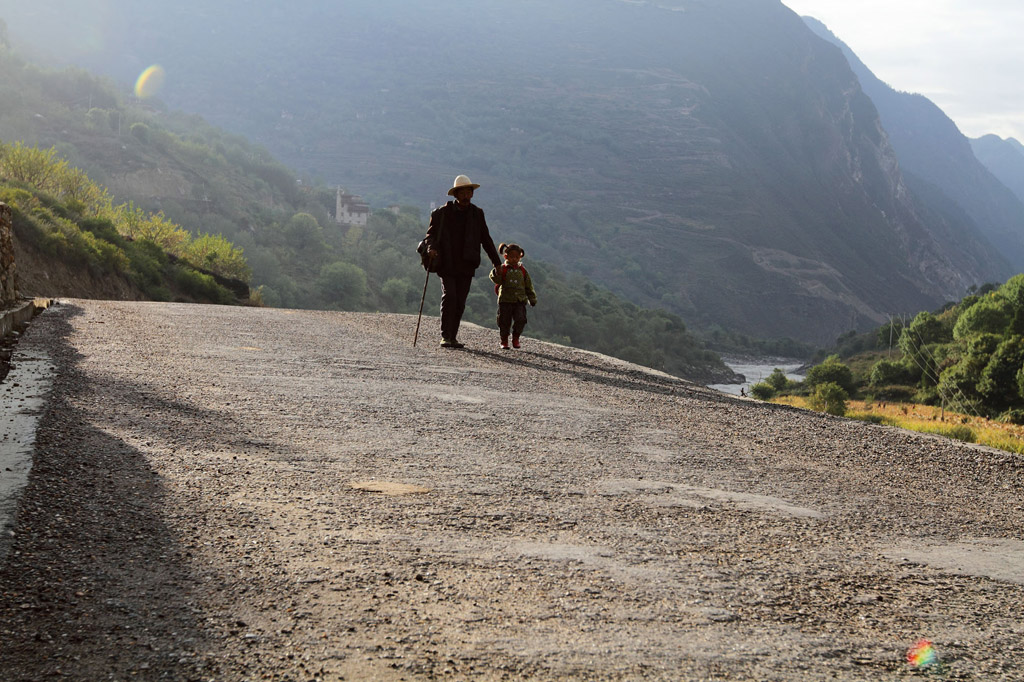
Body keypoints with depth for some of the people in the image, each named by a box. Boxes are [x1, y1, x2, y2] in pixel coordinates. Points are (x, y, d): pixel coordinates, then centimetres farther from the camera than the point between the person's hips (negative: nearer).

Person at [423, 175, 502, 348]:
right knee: (449, 296, -16)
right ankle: (445, 336, -11)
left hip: (466, 266, 3)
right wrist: (431, 248, -22)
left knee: (460, 302, 1)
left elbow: (486, 240, 16)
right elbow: (431, 234, 0)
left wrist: (497, 263, 13)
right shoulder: (443, 213, 1)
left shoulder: (477, 214, 9)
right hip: (447, 264, -3)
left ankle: (453, 337, 9)